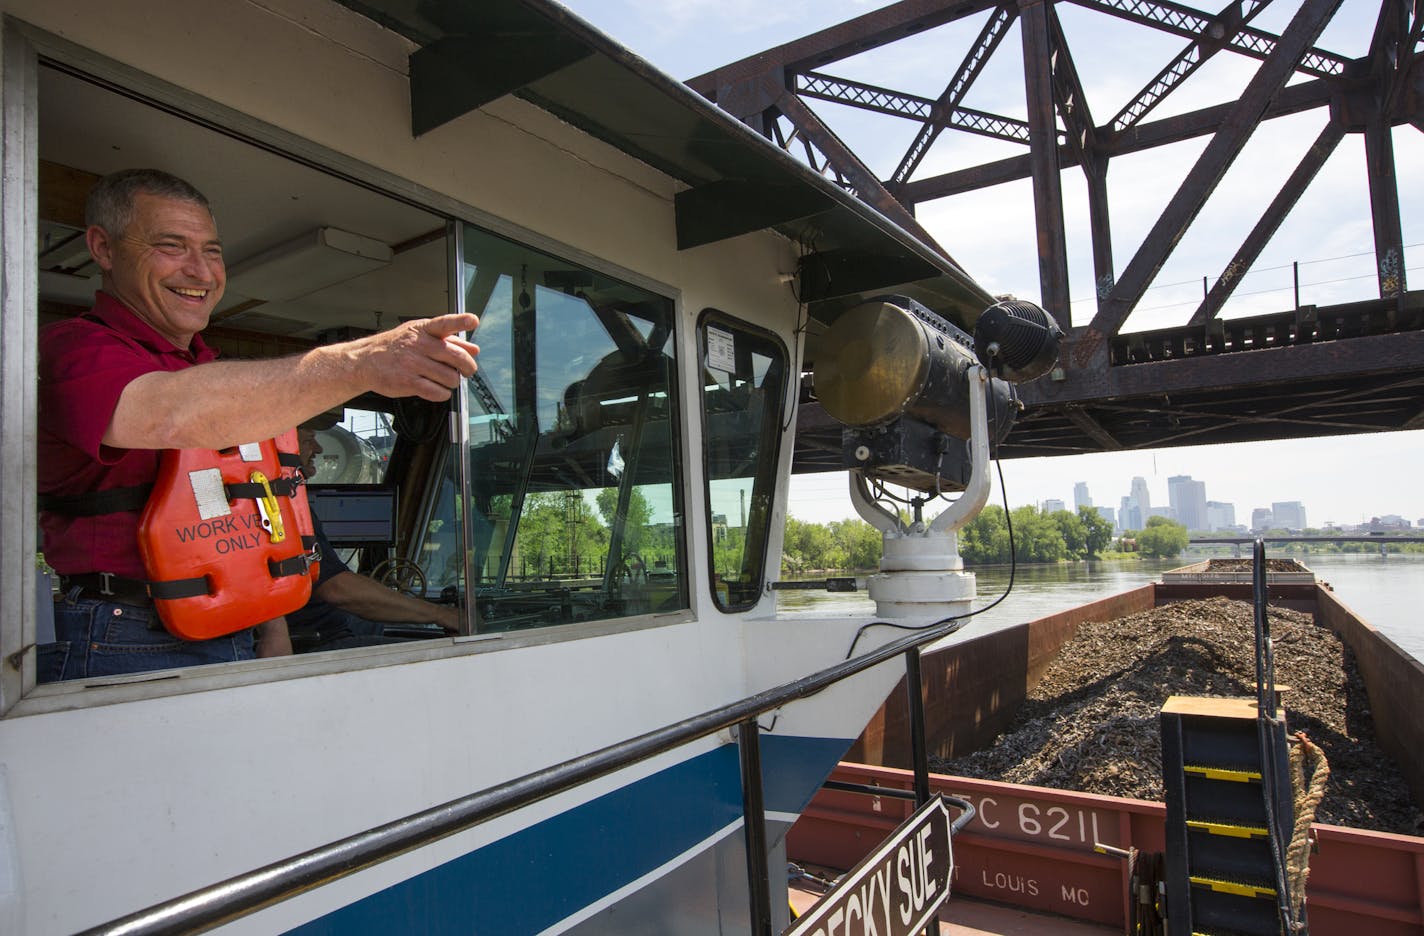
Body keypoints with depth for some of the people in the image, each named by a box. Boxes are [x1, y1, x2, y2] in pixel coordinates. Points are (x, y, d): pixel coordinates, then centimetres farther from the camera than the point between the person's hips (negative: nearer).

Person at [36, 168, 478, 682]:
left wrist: (274, 630, 9)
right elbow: (168, 416, -32)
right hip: (118, 649, -6)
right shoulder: (74, 349, -8)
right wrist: (357, 362, -40)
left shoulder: (219, 375, 19)